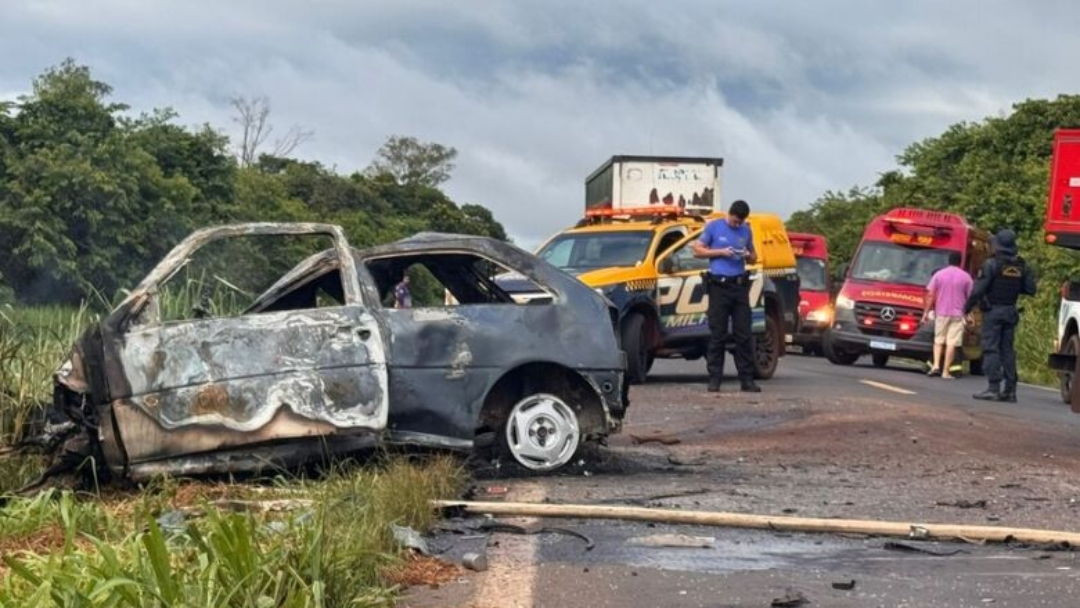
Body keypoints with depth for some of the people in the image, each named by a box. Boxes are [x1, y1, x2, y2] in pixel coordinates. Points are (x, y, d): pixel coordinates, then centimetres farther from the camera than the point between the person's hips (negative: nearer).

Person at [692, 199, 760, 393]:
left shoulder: (746, 230, 13)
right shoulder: (714, 227, 3)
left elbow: (754, 258, 21)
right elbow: (697, 250, 2)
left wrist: (748, 256, -3)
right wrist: (721, 252, -10)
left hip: (740, 286, 3)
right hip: (719, 285, -3)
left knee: (744, 334, 2)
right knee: (717, 335, -2)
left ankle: (747, 379, 5)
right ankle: (714, 378, 2)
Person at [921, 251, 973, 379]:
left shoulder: (939, 274, 1)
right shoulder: (965, 277, 0)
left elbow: (930, 295, -1)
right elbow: (969, 297, 0)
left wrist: (926, 312, 3)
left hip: (941, 312, 1)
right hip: (958, 314, -1)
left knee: (938, 340, 14)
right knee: (952, 343, -1)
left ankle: (936, 365, -3)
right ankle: (946, 371, -4)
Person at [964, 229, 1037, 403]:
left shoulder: (991, 264, -12)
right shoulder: (1021, 267, 4)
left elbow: (978, 289, -14)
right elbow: (1030, 289, 5)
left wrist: (967, 308, -3)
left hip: (993, 311, -5)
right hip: (1011, 312, 6)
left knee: (991, 348, -5)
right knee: (1007, 349, 10)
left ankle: (993, 388, -11)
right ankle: (1010, 390, 10)